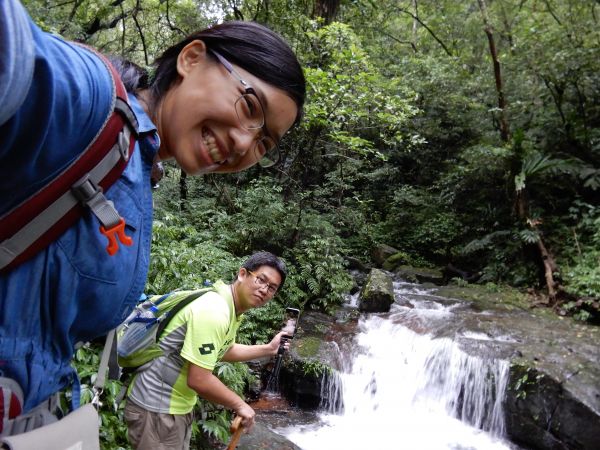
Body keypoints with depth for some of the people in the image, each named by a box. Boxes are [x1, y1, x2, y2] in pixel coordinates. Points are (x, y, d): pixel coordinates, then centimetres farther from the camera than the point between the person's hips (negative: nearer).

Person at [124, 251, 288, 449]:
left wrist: (268, 349, 19)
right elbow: (199, 380, -30)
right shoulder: (213, 311, -29)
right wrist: (239, 405, -16)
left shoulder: (234, 309, 3)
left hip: (179, 405, 10)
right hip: (157, 408, -10)